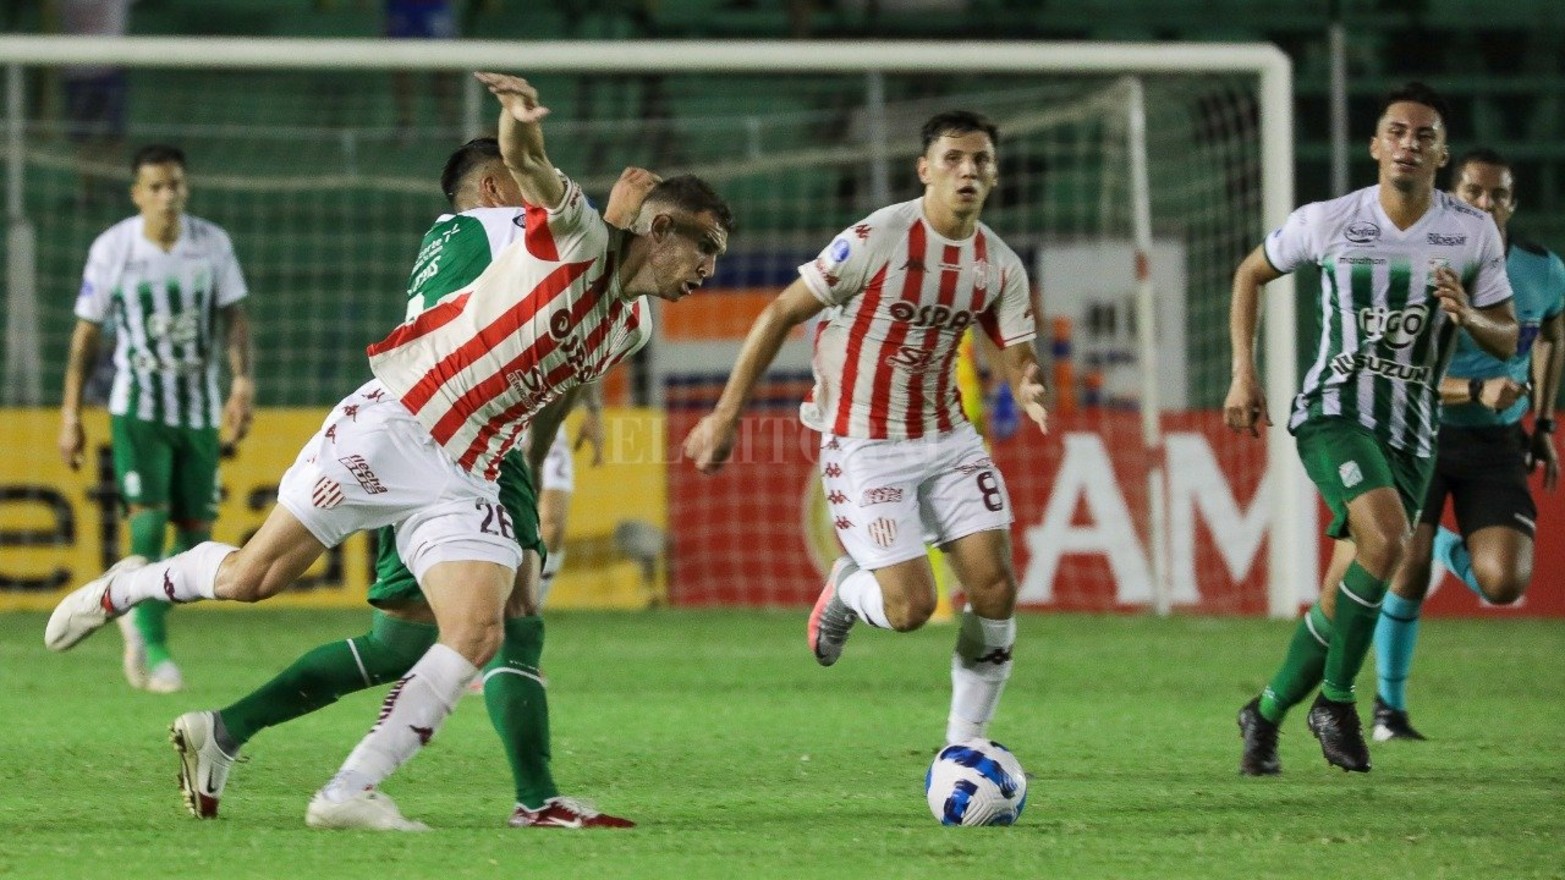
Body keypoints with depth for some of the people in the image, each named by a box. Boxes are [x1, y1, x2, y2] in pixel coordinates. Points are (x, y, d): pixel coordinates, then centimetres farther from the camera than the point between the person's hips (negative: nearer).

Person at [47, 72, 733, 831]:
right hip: (389, 430, -7)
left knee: (477, 632, -15)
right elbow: (524, 162, -28)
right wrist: (521, 125, -50)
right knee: (250, 578, -2)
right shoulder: (578, 239, -9)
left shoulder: (633, 326, 13)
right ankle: (126, 586, 29)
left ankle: (349, 794, -13)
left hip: (465, 482, 7)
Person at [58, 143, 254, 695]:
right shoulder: (111, 250, -7)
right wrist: (70, 415, -2)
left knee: (196, 534, 2)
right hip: (138, 410, -3)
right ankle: (155, 649, -10)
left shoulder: (212, 244, -2)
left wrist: (242, 381, -14)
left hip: (199, 411, 3)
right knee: (148, 521, -17)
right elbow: (86, 334, 0)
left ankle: (139, 617, 28)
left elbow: (234, 317, 3)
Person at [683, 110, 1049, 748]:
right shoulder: (876, 240, -18)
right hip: (864, 448, -5)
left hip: (947, 438, 5)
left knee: (995, 587, -6)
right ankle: (845, 590, 24)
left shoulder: (1001, 266, -1)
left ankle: (965, 744, 10)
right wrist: (726, 416, -12)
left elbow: (1019, 359, 2)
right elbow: (781, 314, -12)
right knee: (911, 609, -13)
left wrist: (1031, 390, -25)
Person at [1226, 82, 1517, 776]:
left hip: (1411, 432, 3)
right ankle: (1334, 701, -13)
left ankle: (1266, 714, 26)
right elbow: (1251, 273, 14)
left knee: (1347, 593, 3)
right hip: (1334, 413, -3)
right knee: (1386, 540, -29)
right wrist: (1243, 374, 7)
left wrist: (1468, 317, -14)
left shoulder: (1474, 235, 1)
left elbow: (1507, 340, 9)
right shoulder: (1328, 222, -3)